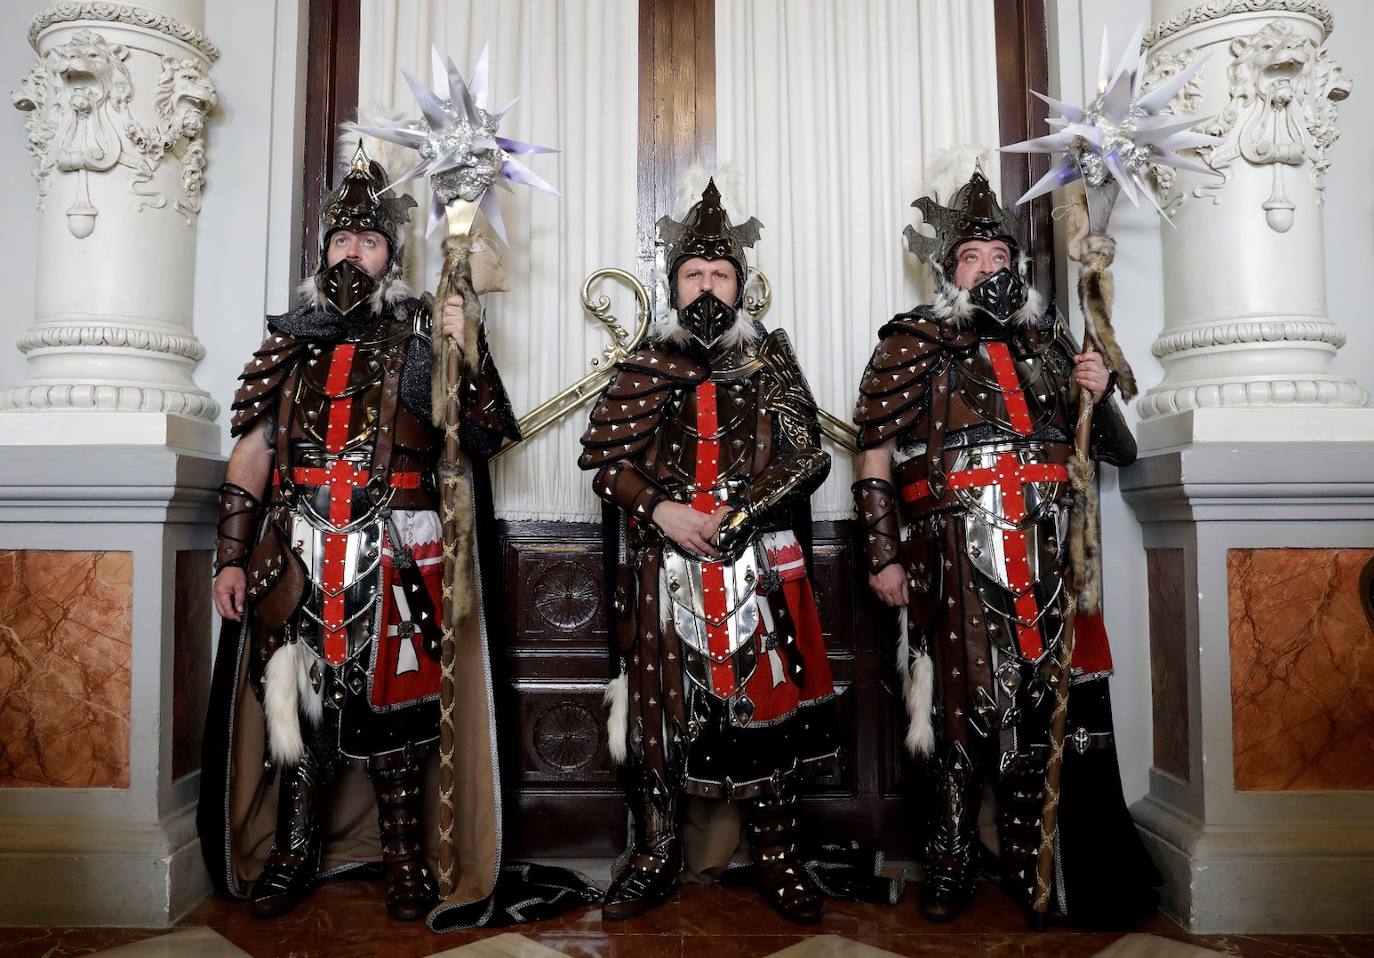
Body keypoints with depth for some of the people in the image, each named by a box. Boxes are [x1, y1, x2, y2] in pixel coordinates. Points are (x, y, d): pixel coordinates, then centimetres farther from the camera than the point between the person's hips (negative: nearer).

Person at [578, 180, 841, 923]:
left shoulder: (771, 358, 7)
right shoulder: (645, 366, 7)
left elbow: (807, 455, 1)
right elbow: (603, 457, 3)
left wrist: (738, 515, -13)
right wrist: (660, 510, -13)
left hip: (760, 566, 0)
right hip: (663, 567, 1)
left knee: (768, 700, 4)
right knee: (659, 704, 7)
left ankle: (776, 855, 22)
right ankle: (655, 856, 24)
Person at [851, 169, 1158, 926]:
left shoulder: (1047, 343, 18)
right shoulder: (914, 344, 5)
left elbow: (1116, 452, 22)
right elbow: (874, 458, -1)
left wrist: (1100, 396, 1)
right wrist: (884, 556, -7)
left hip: (1048, 557, 4)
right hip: (958, 558, -4)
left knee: (1043, 701, 9)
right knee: (968, 702, 1)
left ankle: (1031, 866, 26)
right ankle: (951, 864, 18)